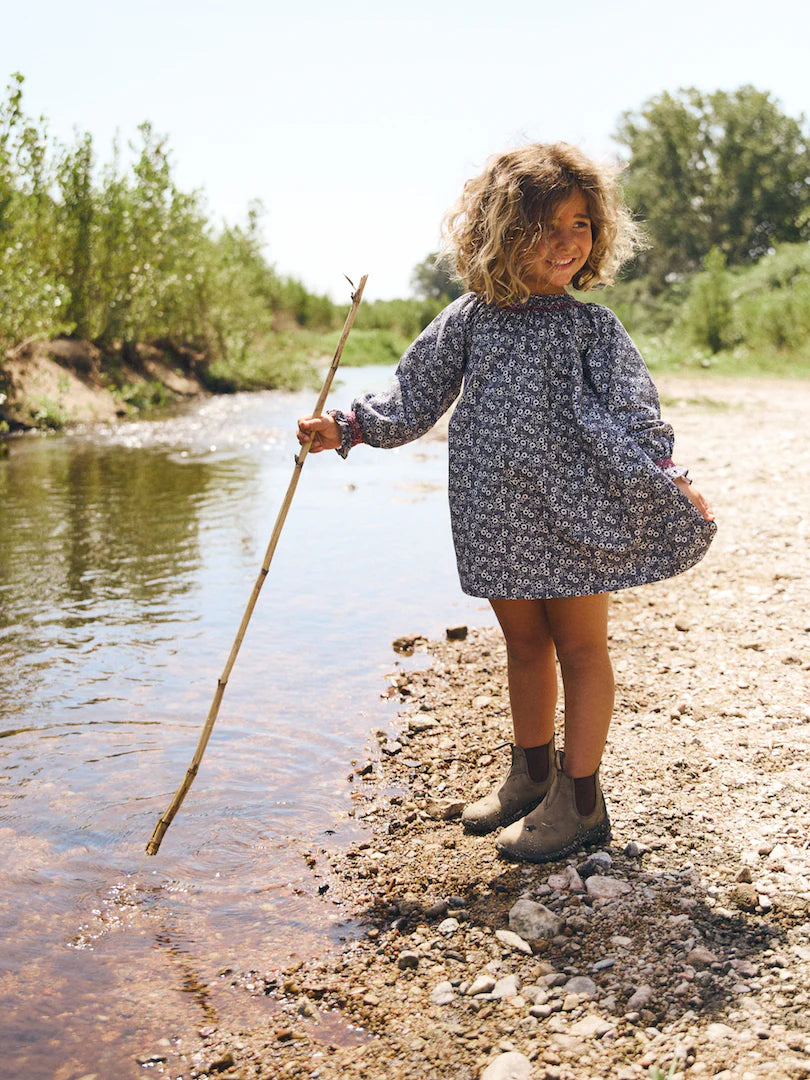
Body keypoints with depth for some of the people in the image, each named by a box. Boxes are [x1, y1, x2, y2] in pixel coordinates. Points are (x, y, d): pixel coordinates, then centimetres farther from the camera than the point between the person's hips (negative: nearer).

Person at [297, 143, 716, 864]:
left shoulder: (591, 328, -2)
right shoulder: (470, 319, 5)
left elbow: (628, 411, -8)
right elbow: (414, 398, 11)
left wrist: (665, 473, -23)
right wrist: (347, 427, 6)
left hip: (573, 511, -3)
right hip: (498, 513, 3)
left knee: (579, 647, 5)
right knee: (524, 644, 17)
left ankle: (579, 799, 16)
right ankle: (532, 774, 35)